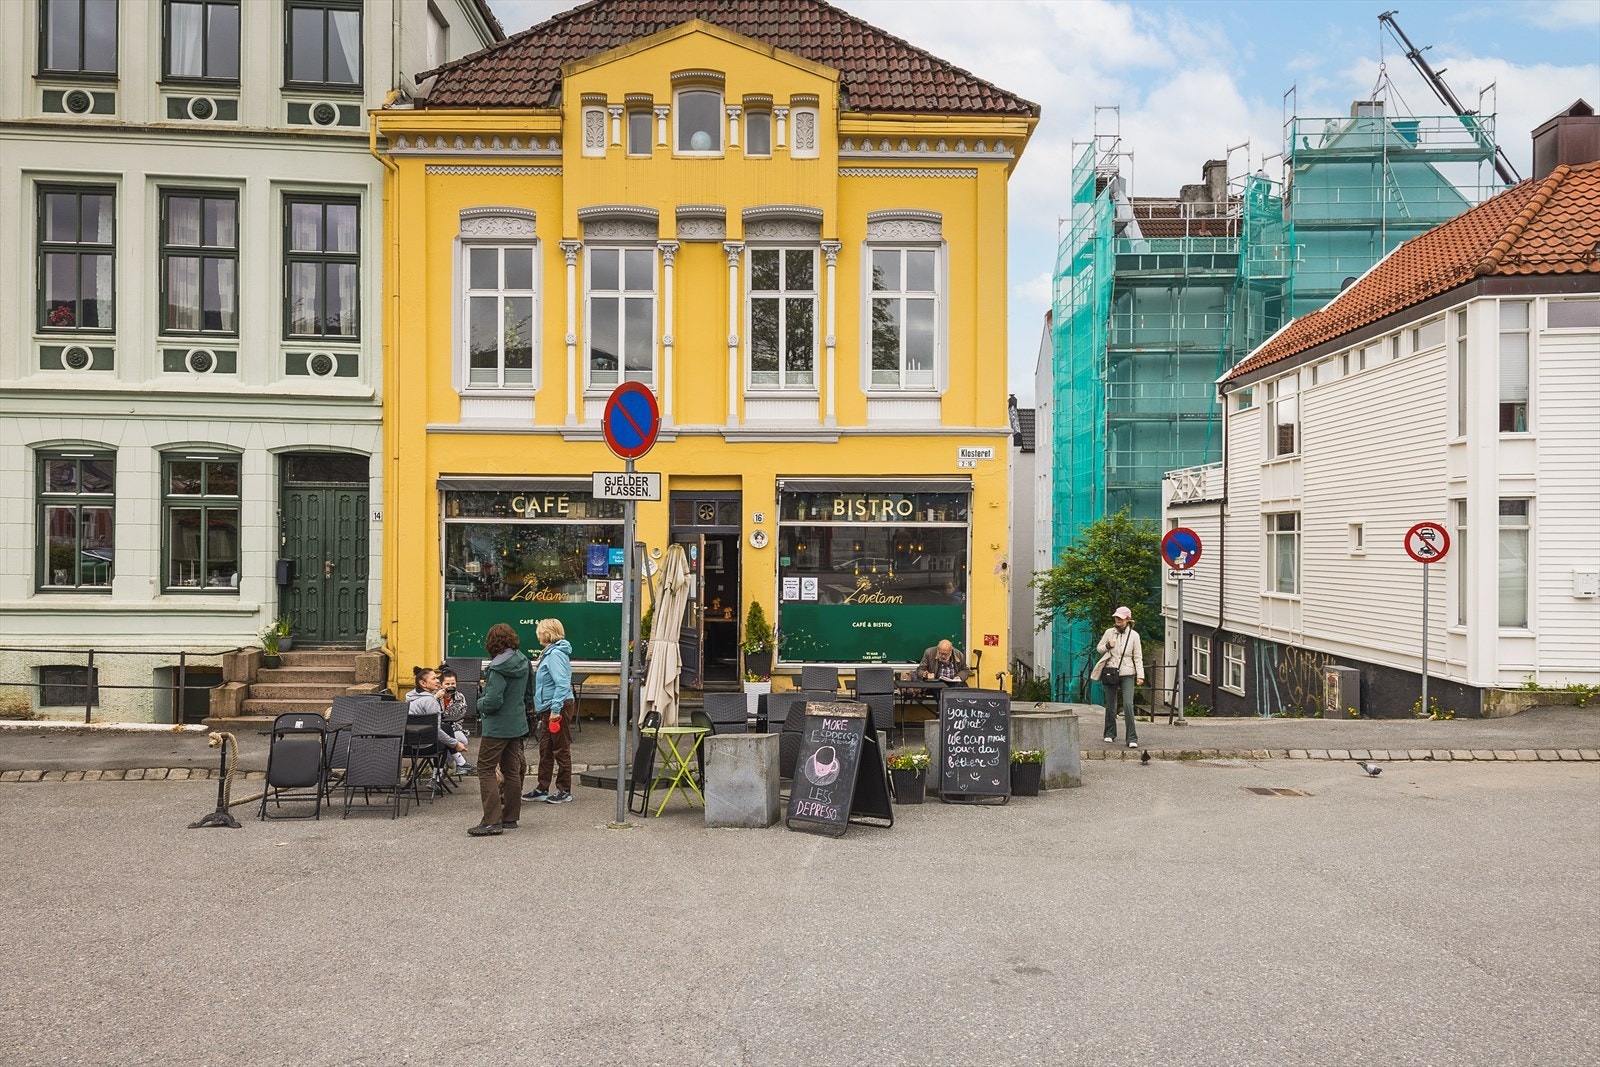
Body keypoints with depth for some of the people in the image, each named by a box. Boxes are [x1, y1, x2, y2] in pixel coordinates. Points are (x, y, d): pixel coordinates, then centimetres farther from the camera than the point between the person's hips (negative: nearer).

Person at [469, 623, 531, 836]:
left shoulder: (499, 669, -20)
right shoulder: (523, 663, 4)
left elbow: (493, 701, -23)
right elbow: (527, 693, 14)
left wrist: (480, 704, -4)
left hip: (497, 727, -8)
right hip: (518, 724, 8)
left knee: (486, 770, -2)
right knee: (512, 770, 14)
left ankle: (491, 821, -7)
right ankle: (510, 818, 22)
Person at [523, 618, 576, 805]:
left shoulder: (555, 654, -17)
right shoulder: (549, 653, 15)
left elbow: (562, 684, -24)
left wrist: (556, 709, -26)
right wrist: (543, 709, 20)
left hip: (559, 708, -10)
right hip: (550, 708, 10)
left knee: (561, 750, -1)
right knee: (545, 749, 15)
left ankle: (564, 791, 7)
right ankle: (542, 789, 23)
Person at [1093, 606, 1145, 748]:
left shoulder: (1133, 635, 2)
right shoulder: (1109, 632, 5)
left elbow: (1138, 657, 4)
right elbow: (1098, 648, 14)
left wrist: (1140, 675, -5)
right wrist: (1107, 646, -8)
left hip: (1127, 674, -2)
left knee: (1128, 704, -14)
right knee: (1110, 705, 10)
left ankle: (1132, 738, -12)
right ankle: (1110, 734, 26)